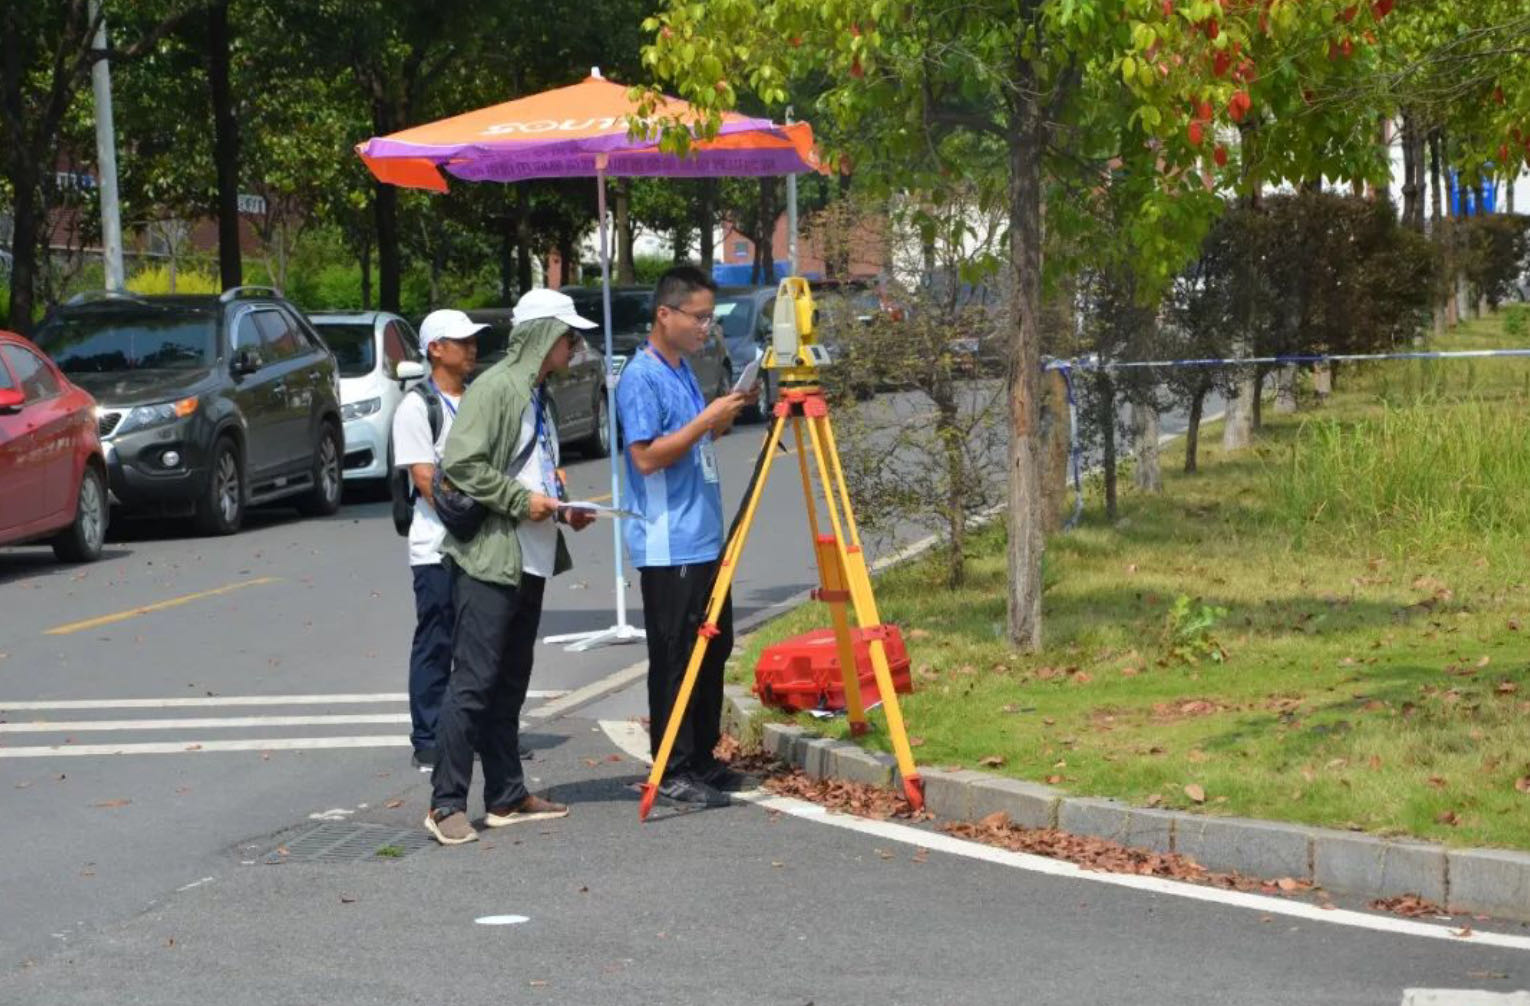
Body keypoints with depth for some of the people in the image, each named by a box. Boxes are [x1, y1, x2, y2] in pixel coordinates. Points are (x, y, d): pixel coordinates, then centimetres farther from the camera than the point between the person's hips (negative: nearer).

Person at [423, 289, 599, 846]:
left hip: (529, 560, 10)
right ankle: (446, 804, -9)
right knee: (474, 683, -10)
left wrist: (562, 509, 12)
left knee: (510, 684, 13)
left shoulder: (538, 394, 19)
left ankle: (507, 796, 17)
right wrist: (520, 500, -18)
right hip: (488, 558, -10)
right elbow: (460, 465, -19)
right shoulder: (496, 388, -12)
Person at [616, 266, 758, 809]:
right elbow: (647, 456, -20)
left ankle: (702, 761, 22)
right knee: (675, 660, -6)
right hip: (668, 547, -10)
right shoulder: (641, 377, -14)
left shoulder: (684, 370, 14)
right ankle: (673, 774, -1)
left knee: (713, 652, 14)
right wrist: (707, 419, -21)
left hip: (704, 540, 10)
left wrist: (726, 413, 8)